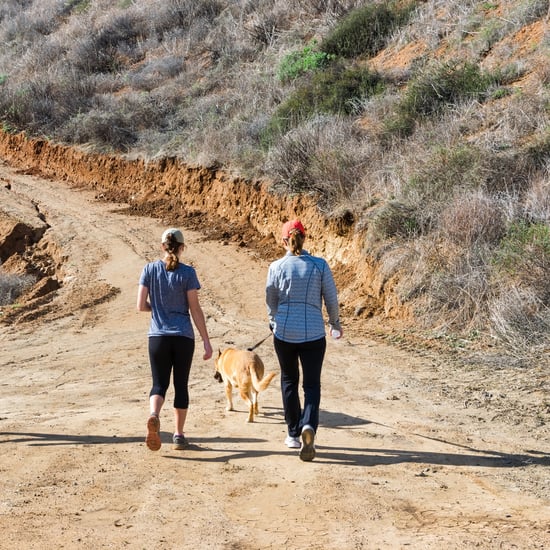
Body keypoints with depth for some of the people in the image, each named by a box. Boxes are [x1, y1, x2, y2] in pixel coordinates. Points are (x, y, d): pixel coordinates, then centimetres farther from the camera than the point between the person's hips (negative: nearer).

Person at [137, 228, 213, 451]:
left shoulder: (150, 269, 0)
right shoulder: (187, 273, -6)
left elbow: (141, 305, -1)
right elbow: (195, 309, -7)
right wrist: (206, 341, -2)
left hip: (158, 336, 1)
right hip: (183, 337, -1)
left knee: (159, 384, 7)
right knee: (181, 384, 12)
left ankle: (154, 415, -24)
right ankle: (178, 435, 17)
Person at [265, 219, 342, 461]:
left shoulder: (277, 267, -4)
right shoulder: (319, 265, -5)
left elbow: (271, 301, 7)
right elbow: (331, 298, 1)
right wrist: (335, 322, 19)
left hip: (284, 333, 1)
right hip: (313, 334, -1)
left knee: (289, 381, 18)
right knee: (312, 385, 5)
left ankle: (293, 434, 23)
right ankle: (309, 425, -22)